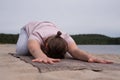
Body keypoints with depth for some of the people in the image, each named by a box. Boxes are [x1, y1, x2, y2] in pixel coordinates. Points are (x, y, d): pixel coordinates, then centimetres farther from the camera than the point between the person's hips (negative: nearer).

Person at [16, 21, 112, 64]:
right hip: (30, 28, -2)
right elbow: (33, 48, -71)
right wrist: (43, 57, -93)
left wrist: (90, 56, -78)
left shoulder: (65, 37, -41)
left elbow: (75, 50, -57)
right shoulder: (37, 35, -49)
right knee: (21, 51, -26)